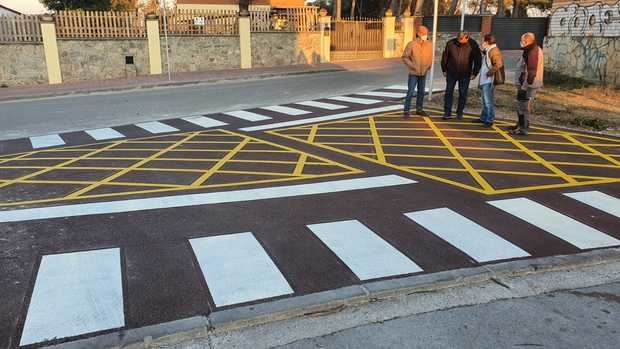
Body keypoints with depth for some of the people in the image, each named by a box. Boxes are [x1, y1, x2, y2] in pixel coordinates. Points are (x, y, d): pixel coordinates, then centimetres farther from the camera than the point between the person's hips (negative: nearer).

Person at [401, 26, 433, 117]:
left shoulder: (429, 45, -1)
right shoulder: (411, 45, -13)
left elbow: (430, 57, 10)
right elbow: (405, 57, -7)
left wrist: (429, 66, -3)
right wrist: (412, 66, -14)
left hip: (423, 73, 5)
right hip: (414, 73, -5)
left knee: (421, 92, 13)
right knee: (411, 91, -5)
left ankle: (419, 109, 26)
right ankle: (406, 111, 2)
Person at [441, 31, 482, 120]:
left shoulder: (473, 45, -11)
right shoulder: (451, 43, -9)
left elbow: (478, 59, -3)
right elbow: (445, 57, 3)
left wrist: (474, 73, -5)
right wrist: (444, 70, 5)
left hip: (465, 75, -1)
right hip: (451, 73, 1)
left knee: (463, 94, 5)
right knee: (449, 92, 0)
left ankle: (460, 112, 17)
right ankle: (447, 113, 6)